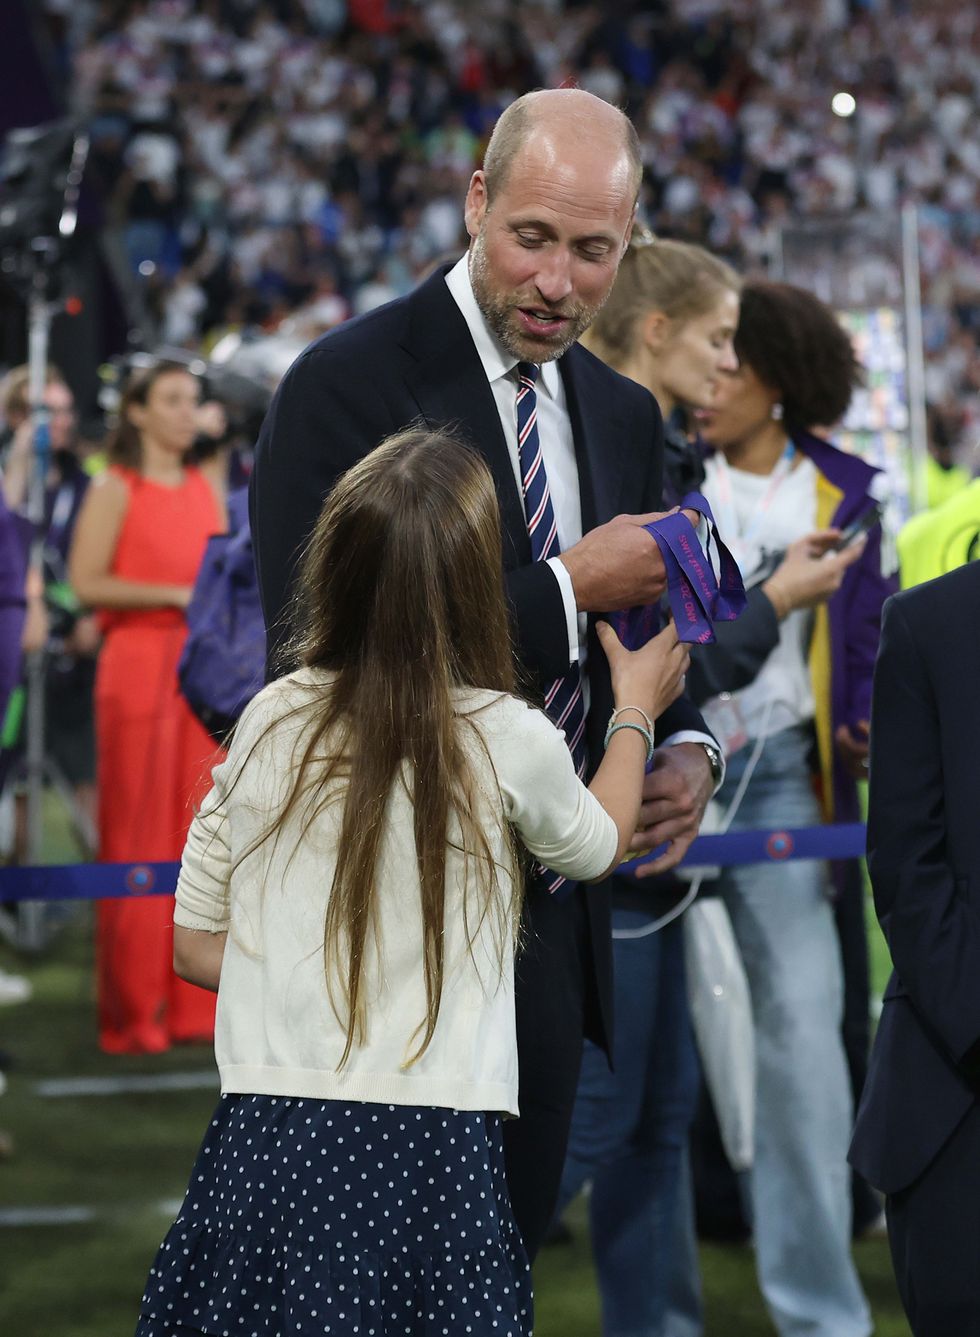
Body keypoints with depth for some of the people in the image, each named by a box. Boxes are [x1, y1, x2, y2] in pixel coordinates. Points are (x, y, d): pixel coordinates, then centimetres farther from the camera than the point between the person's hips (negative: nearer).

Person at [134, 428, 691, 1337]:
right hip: (428, 1150, -3)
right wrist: (636, 712, 34)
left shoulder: (271, 720, 2)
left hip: (264, 1143, 3)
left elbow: (195, 946, 9)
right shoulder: (509, 740, -6)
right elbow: (596, 848, 18)